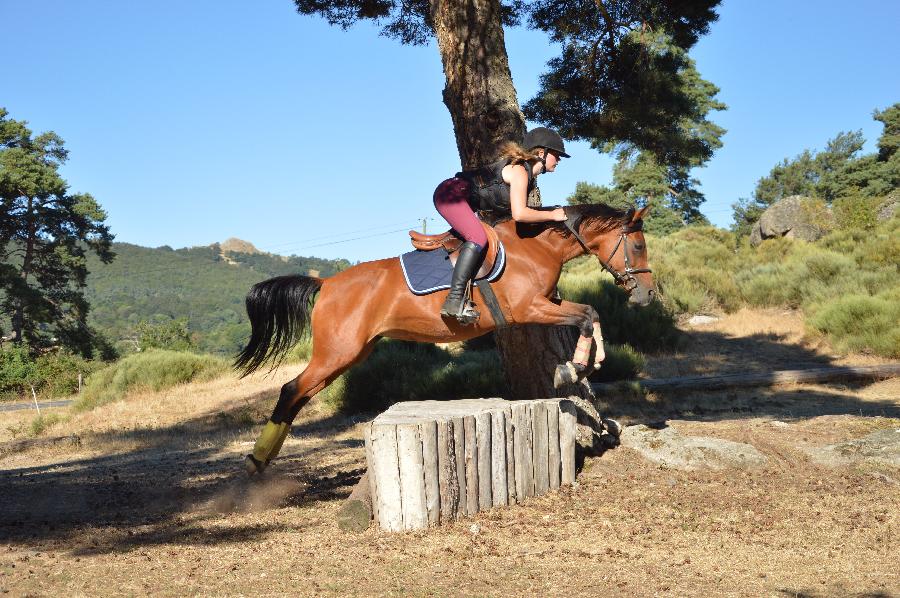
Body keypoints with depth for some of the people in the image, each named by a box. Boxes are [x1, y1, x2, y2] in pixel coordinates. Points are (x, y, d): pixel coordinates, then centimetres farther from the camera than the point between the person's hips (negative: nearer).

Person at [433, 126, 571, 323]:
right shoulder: (519, 171, -18)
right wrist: (552, 215, -19)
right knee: (478, 238, -26)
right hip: (449, 194, -11)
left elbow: (510, 211, 14)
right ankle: (454, 301, -31)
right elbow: (519, 214, -30)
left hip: (465, 201, 11)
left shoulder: (528, 175, 12)